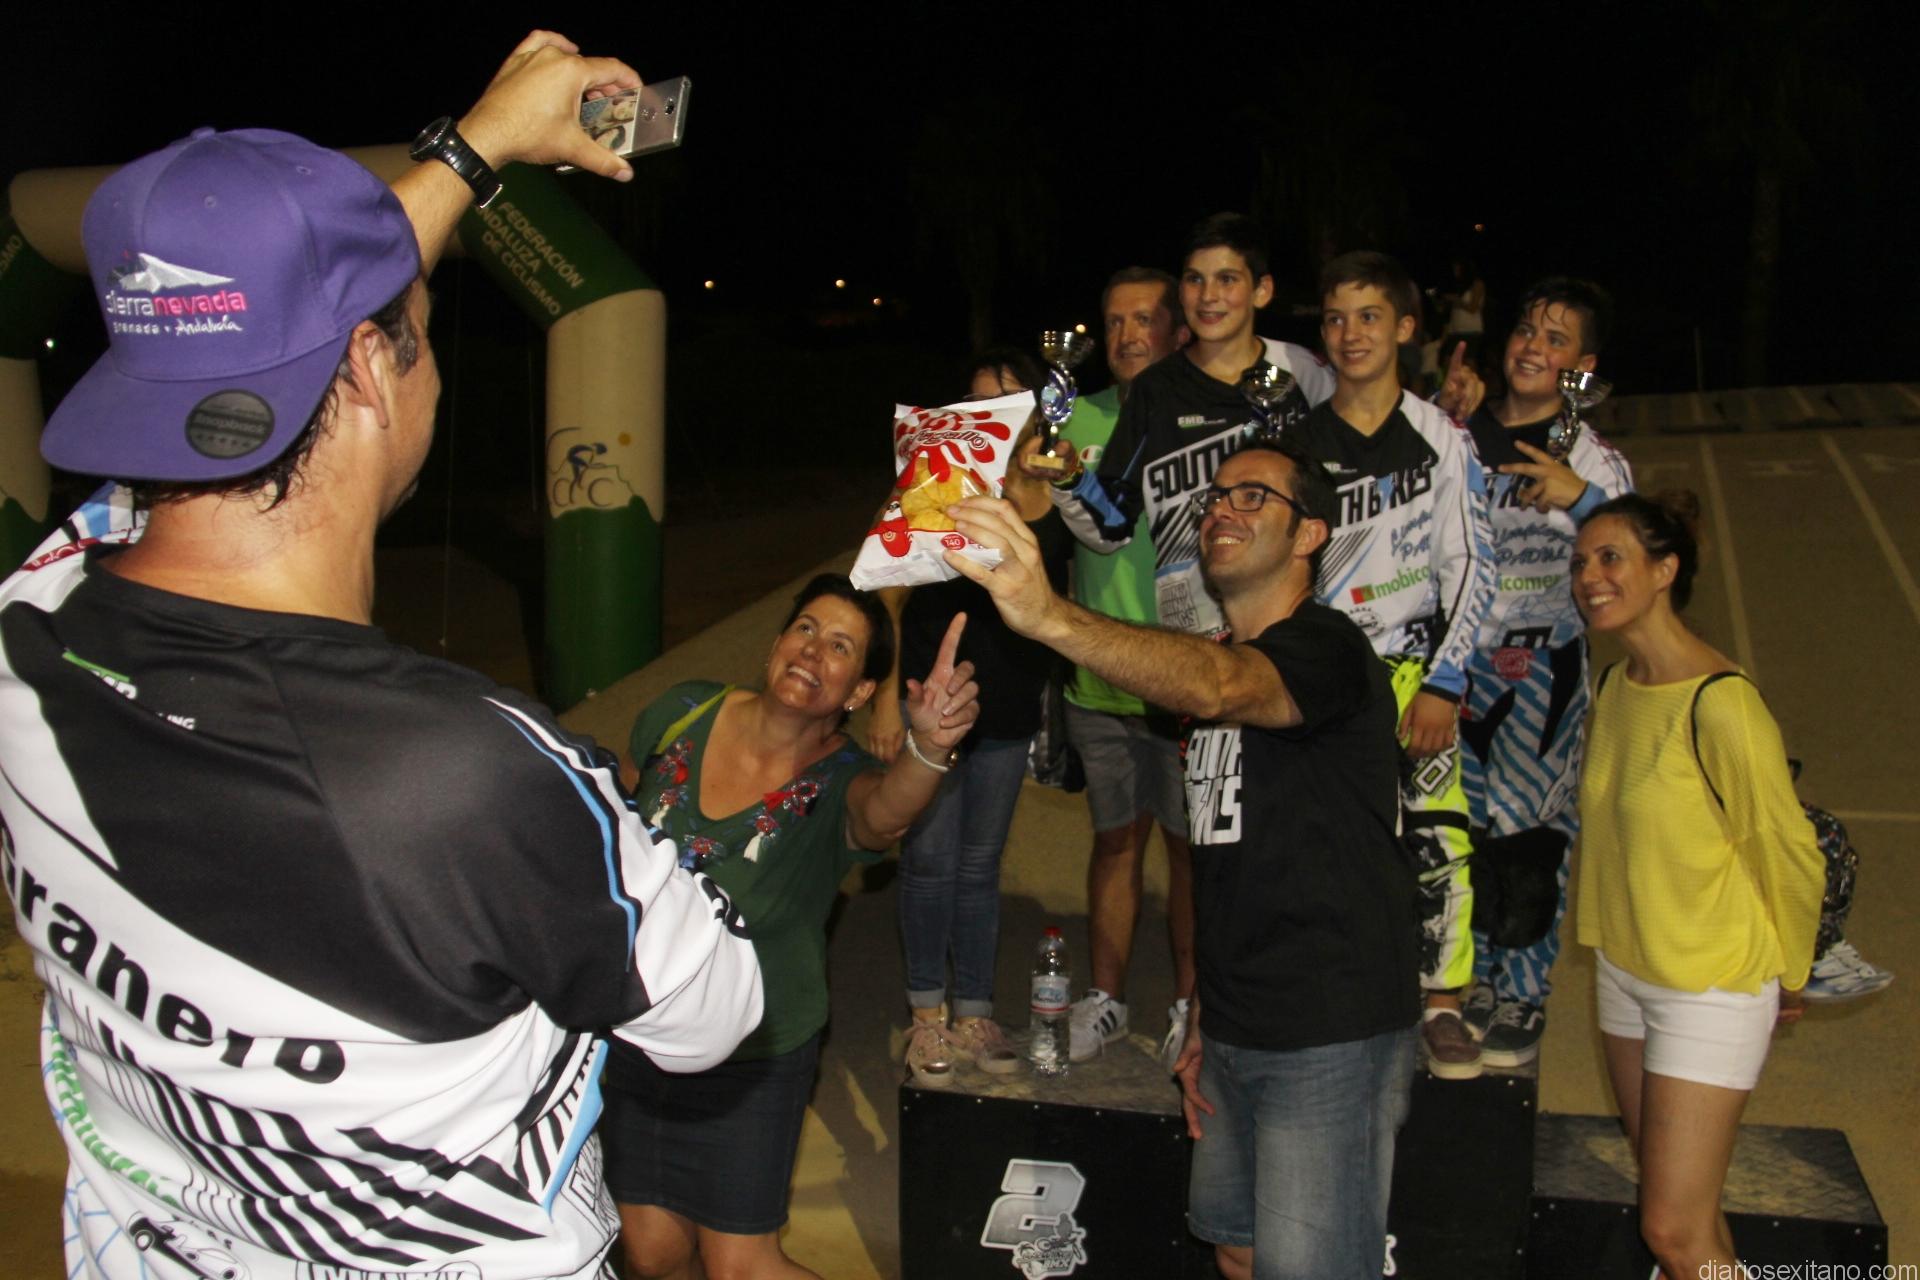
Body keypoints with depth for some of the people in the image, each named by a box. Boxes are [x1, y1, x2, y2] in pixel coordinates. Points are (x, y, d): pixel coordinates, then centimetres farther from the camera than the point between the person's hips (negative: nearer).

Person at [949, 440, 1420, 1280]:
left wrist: (1049, 618, -51)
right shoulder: (1210, 666, 15)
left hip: (1332, 1034, -8)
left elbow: (1214, 687, -38)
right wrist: (1205, 1020, 13)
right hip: (1235, 1032, 8)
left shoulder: (1324, 648, -13)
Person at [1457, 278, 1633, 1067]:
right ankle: (1473, 979, 25)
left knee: (1526, 830, 0)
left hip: (1543, 667, -2)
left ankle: (1524, 995, 17)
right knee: (1458, 824, 7)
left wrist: (1580, 499, -19)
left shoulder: (1595, 462, -1)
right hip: (1456, 661, 3)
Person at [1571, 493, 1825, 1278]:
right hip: (1624, 971, 7)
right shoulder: (1616, 685, 0)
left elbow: (1791, 856, -13)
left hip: (1711, 988, -7)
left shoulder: (1719, 705, -24)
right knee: (1676, 1203, 18)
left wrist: (1788, 974, 0)